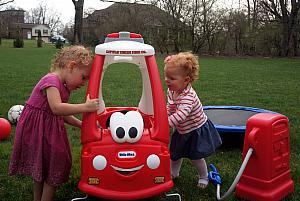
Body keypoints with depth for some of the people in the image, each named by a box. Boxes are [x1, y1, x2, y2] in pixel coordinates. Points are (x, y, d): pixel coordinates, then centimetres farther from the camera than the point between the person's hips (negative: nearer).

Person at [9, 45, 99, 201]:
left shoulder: (63, 87, 11)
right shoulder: (51, 80, -20)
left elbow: (63, 116, 13)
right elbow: (57, 108, -34)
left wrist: (83, 125, 5)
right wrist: (85, 107, -33)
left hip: (46, 132, 10)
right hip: (37, 131, -10)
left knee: (42, 169, 21)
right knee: (53, 169, -1)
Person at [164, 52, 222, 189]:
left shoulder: (188, 96, -38)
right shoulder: (171, 91, -10)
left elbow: (181, 114, -52)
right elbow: (169, 108, 3)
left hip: (196, 130, -7)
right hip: (182, 131, 8)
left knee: (196, 156, 3)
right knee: (175, 153, 16)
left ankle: (204, 177, 29)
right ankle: (173, 173, 42)